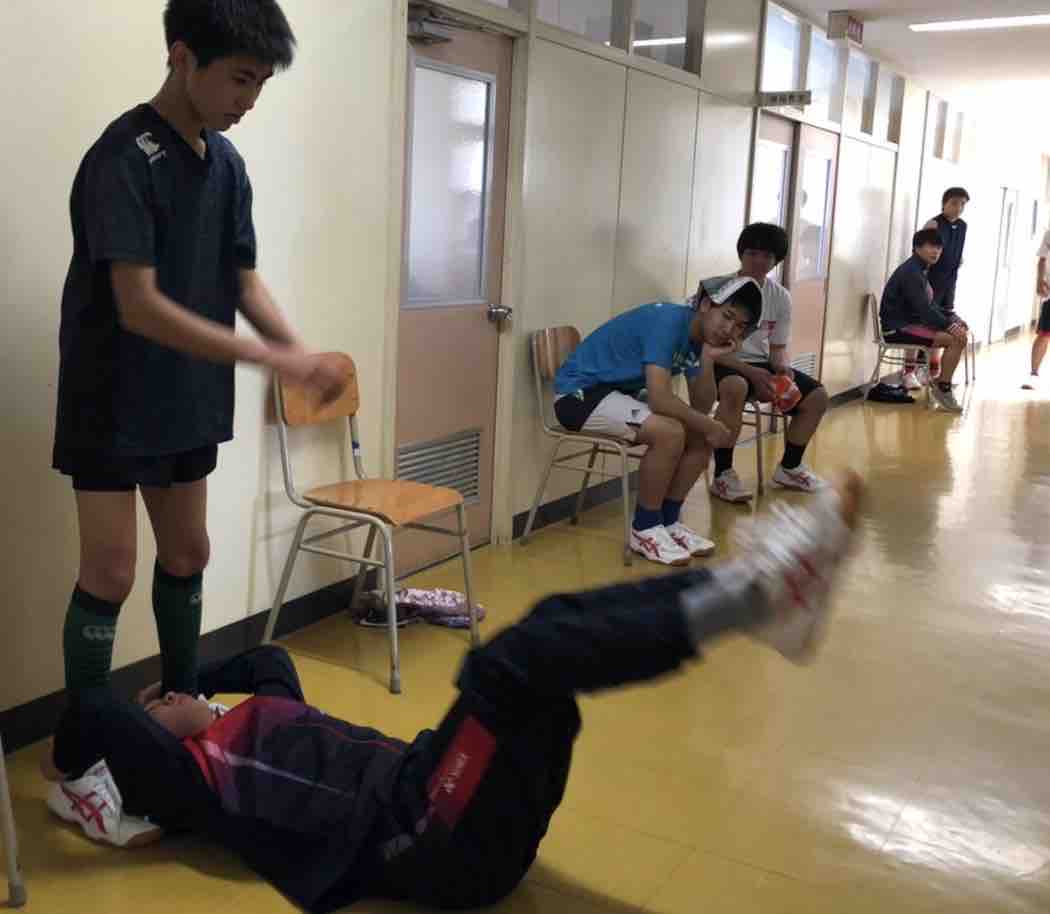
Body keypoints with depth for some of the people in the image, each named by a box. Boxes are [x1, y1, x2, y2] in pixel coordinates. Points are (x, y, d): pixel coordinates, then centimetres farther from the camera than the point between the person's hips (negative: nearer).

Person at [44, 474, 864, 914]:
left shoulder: (260, 714, 28)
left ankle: (753, 592, -21)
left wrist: (189, 679, 37)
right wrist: (69, 760, 11)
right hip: (432, 843, -9)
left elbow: (270, 654, 44)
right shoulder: (191, 774, 4)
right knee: (511, 665, -29)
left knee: (557, 623, -7)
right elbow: (98, 714, -9)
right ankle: (744, 597, -34)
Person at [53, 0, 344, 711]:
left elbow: (244, 282, 8)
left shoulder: (228, 164, 5)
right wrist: (271, 359, -28)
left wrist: (303, 354, -11)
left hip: (187, 401, 7)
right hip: (113, 405, -7)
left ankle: (181, 700, 32)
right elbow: (138, 307, -25)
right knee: (111, 574, -3)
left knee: (188, 556, 15)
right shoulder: (124, 158, -19)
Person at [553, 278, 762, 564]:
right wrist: (709, 425, -20)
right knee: (670, 433, -27)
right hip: (579, 392, -9)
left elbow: (701, 407, 0)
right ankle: (645, 529, -10)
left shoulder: (702, 335, 3)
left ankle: (668, 520, 9)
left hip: (620, 392, 9)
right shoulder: (669, 322, -24)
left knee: (701, 436, -1)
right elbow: (659, 399, -32)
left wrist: (708, 359, -15)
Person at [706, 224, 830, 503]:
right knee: (736, 388, -40)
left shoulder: (781, 297, 3)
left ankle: (789, 467, 15)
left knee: (817, 396, -7)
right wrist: (752, 372, -27)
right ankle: (723, 474, -26)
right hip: (723, 364, -6)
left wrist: (783, 367, -14)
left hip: (761, 364, 6)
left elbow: (778, 347, 11)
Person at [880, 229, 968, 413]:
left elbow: (930, 305, 16)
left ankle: (940, 382, 18)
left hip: (910, 322, 10)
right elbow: (924, 309, -23)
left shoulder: (920, 270, 15)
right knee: (956, 339, -19)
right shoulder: (910, 272, -17)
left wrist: (952, 320, 4)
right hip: (898, 328, -10)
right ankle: (943, 388, -7)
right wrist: (949, 325, -22)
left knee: (961, 332, 12)